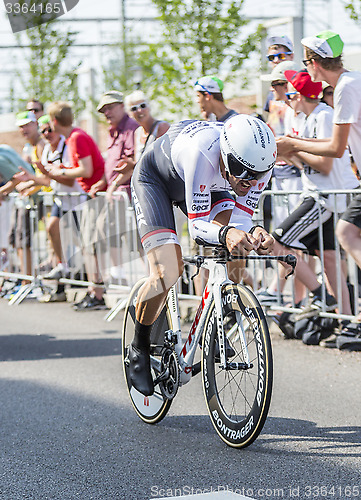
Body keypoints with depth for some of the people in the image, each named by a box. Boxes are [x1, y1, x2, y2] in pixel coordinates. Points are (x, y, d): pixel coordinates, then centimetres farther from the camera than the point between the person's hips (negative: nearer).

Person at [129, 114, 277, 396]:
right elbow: (198, 224, -39)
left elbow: (241, 220, -22)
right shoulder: (203, 152, -44)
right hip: (154, 180, -5)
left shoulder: (260, 162, -28)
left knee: (237, 241, -23)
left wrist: (256, 235, -45)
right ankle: (139, 349, 5)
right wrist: (226, 234, -60)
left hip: (208, 185, 5)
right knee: (167, 273, -21)